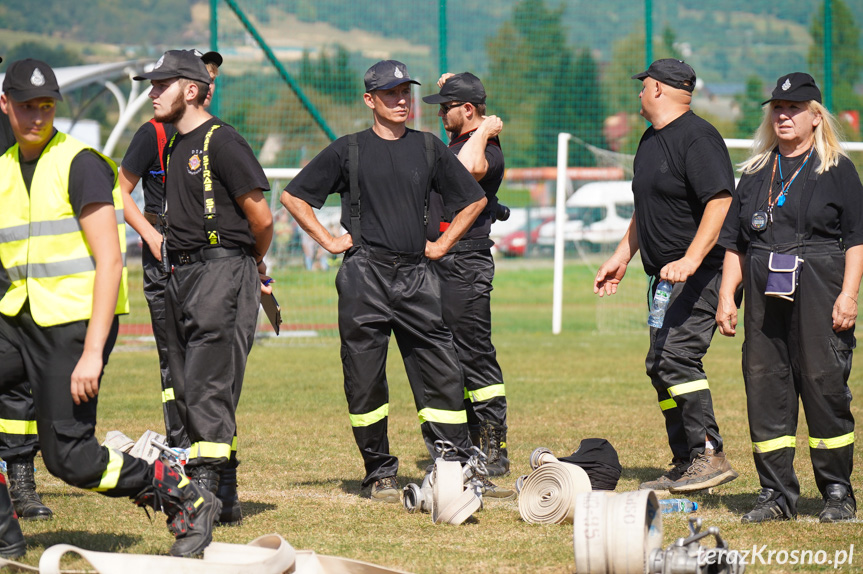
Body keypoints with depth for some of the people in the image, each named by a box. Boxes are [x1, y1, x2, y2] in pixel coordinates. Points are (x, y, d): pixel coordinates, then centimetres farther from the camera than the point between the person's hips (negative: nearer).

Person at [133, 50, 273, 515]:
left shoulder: (222, 142, -12)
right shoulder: (175, 145, 16)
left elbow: (261, 218, -11)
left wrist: (255, 267, 4)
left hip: (222, 272, -9)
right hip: (180, 275, 10)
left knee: (208, 384, -15)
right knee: (186, 388, 9)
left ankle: (207, 488, -17)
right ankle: (223, 495, 15)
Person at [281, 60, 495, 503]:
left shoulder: (429, 148, 11)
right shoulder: (348, 151, 5)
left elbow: (474, 200, 20)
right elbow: (293, 196, 9)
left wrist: (442, 244, 11)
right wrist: (328, 241, 2)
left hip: (415, 277, 2)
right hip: (364, 276, -2)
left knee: (442, 373, -4)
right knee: (364, 378, -1)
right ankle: (380, 474, 10)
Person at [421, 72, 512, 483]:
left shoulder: (488, 152, -15)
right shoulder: (458, 142, 14)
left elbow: (469, 168, -39)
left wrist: (484, 132, -23)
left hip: (466, 267, -10)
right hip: (441, 264, 10)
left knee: (475, 357, -10)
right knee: (452, 359, 13)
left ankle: (495, 452, -7)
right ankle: (471, 445, 20)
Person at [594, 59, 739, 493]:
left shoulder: (697, 138, -14)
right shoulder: (651, 141, 17)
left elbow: (720, 202, -24)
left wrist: (690, 260, -32)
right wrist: (621, 257, 24)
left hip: (700, 273, -10)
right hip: (664, 277, 10)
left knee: (675, 355, -21)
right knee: (660, 367, 8)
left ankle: (710, 455, -19)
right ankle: (685, 467, 14)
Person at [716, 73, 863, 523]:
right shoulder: (756, 174, 17)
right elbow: (734, 242, 18)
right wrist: (726, 297, 9)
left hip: (819, 298, -5)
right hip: (765, 300, 5)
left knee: (825, 387, -7)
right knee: (764, 389, 2)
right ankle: (776, 494, 8)